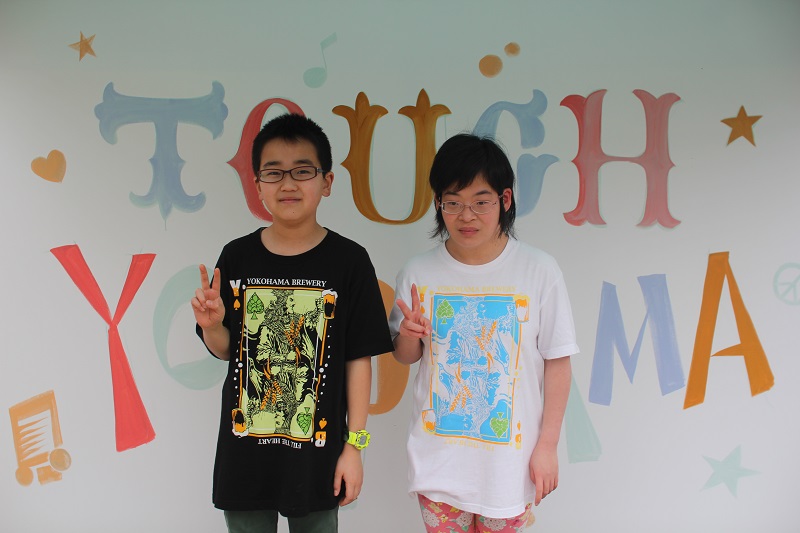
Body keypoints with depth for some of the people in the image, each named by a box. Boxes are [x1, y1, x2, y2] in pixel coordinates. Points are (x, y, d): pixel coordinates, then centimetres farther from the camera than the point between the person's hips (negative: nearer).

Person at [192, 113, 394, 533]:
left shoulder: (349, 261, -9)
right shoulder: (236, 257, -3)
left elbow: (358, 359, -6)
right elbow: (226, 349, 7)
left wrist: (354, 445, -5)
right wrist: (211, 324, -15)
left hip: (316, 453, -2)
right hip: (244, 449, 2)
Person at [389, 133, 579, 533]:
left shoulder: (539, 271, -10)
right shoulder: (418, 273, -5)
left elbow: (557, 362, -5)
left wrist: (547, 445, -4)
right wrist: (408, 335, -14)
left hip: (509, 460, -1)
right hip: (438, 457, 2)